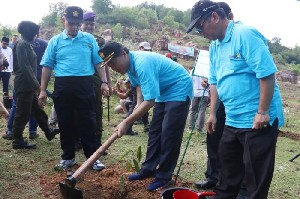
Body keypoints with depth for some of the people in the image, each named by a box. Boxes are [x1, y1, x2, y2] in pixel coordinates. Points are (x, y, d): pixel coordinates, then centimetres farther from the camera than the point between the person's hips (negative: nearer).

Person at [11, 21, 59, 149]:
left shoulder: (26, 44, 16)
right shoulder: (22, 44, -15)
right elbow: (24, 67, -22)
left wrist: (34, 83, 21)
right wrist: (36, 84, -21)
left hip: (28, 84, 10)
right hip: (24, 84, -10)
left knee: (36, 109, 17)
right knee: (23, 112, -2)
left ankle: (48, 132, 29)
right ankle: (18, 141, 7)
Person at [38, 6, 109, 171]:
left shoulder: (89, 39, 6)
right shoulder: (55, 41, 7)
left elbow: (98, 62, 8)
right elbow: (47, 66, 8)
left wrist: (104, 82, -2)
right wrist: (43, 90, 5)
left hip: (85, 85, -1)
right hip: (62, 86, 1)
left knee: (88, 122, 2)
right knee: (65, 123, 9)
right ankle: (68, 157, 22)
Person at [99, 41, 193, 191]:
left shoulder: (142, 63, -32)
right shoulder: (130, 64, -2)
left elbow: (150, 101, -35)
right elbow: (139, 83, 19)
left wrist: (126, 123, -33)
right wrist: (139, 104, 6)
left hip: (179, 90, -10)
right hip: (163, 92, 10)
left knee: (169, 135, -9)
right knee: (155, 132, 11)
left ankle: (164, 176, 2)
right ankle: (149, 169, 21)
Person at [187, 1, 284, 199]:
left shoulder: (245, 35, -17)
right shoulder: (215, 47, 10)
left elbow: (267, 73, -21)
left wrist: (262, 112, -21)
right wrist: (213, 113, 16)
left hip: (258, 120, -8)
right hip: (233, 120, 9)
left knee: (256, 173, 5)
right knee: (228, 167, 21)